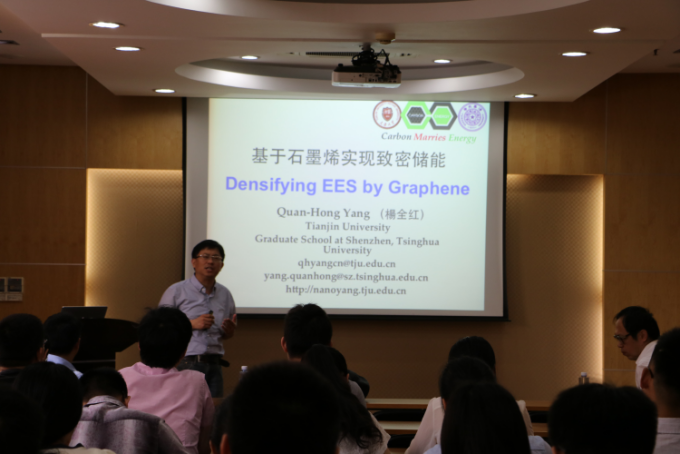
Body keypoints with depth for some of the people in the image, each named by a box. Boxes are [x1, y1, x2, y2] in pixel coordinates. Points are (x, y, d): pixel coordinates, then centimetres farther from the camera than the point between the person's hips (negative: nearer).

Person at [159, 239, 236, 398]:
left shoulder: (225, 294, 14)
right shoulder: (176, 291, 1)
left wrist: (230, 330, 0)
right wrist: (192, 324, -11)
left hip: (214, 365, 4)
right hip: (185, 363, -4)